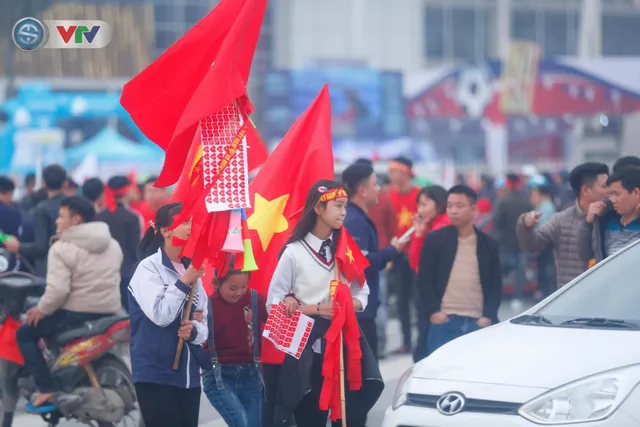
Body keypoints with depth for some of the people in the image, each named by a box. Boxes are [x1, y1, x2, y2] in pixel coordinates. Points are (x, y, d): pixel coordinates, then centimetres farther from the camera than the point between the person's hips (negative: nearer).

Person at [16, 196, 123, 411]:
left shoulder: (63, 248, -13)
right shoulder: (112, 245, 11)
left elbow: (58, 290, -22)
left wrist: (42, 309, -7)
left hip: (77, 315, -8)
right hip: (110, 312, 8)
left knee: (25, 333, 9)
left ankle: (47, 389, -3)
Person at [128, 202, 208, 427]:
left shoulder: (190, 270, 10)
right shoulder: (149, 267, -7)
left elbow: (204, 323, 12)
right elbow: (160, 315, -19)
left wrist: (194, 330, -10)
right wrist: (183, 283, -14)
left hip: (188, 375, 6)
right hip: (156, 374, -6)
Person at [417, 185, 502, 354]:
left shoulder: (489, 244, 9)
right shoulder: (435, 239, 5)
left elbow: (496, 285, 9)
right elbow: (424, 279, 3)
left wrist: (488, 316, -4)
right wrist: (433, 311, -8)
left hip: (478, 323, 1)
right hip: (444, 322, -1)